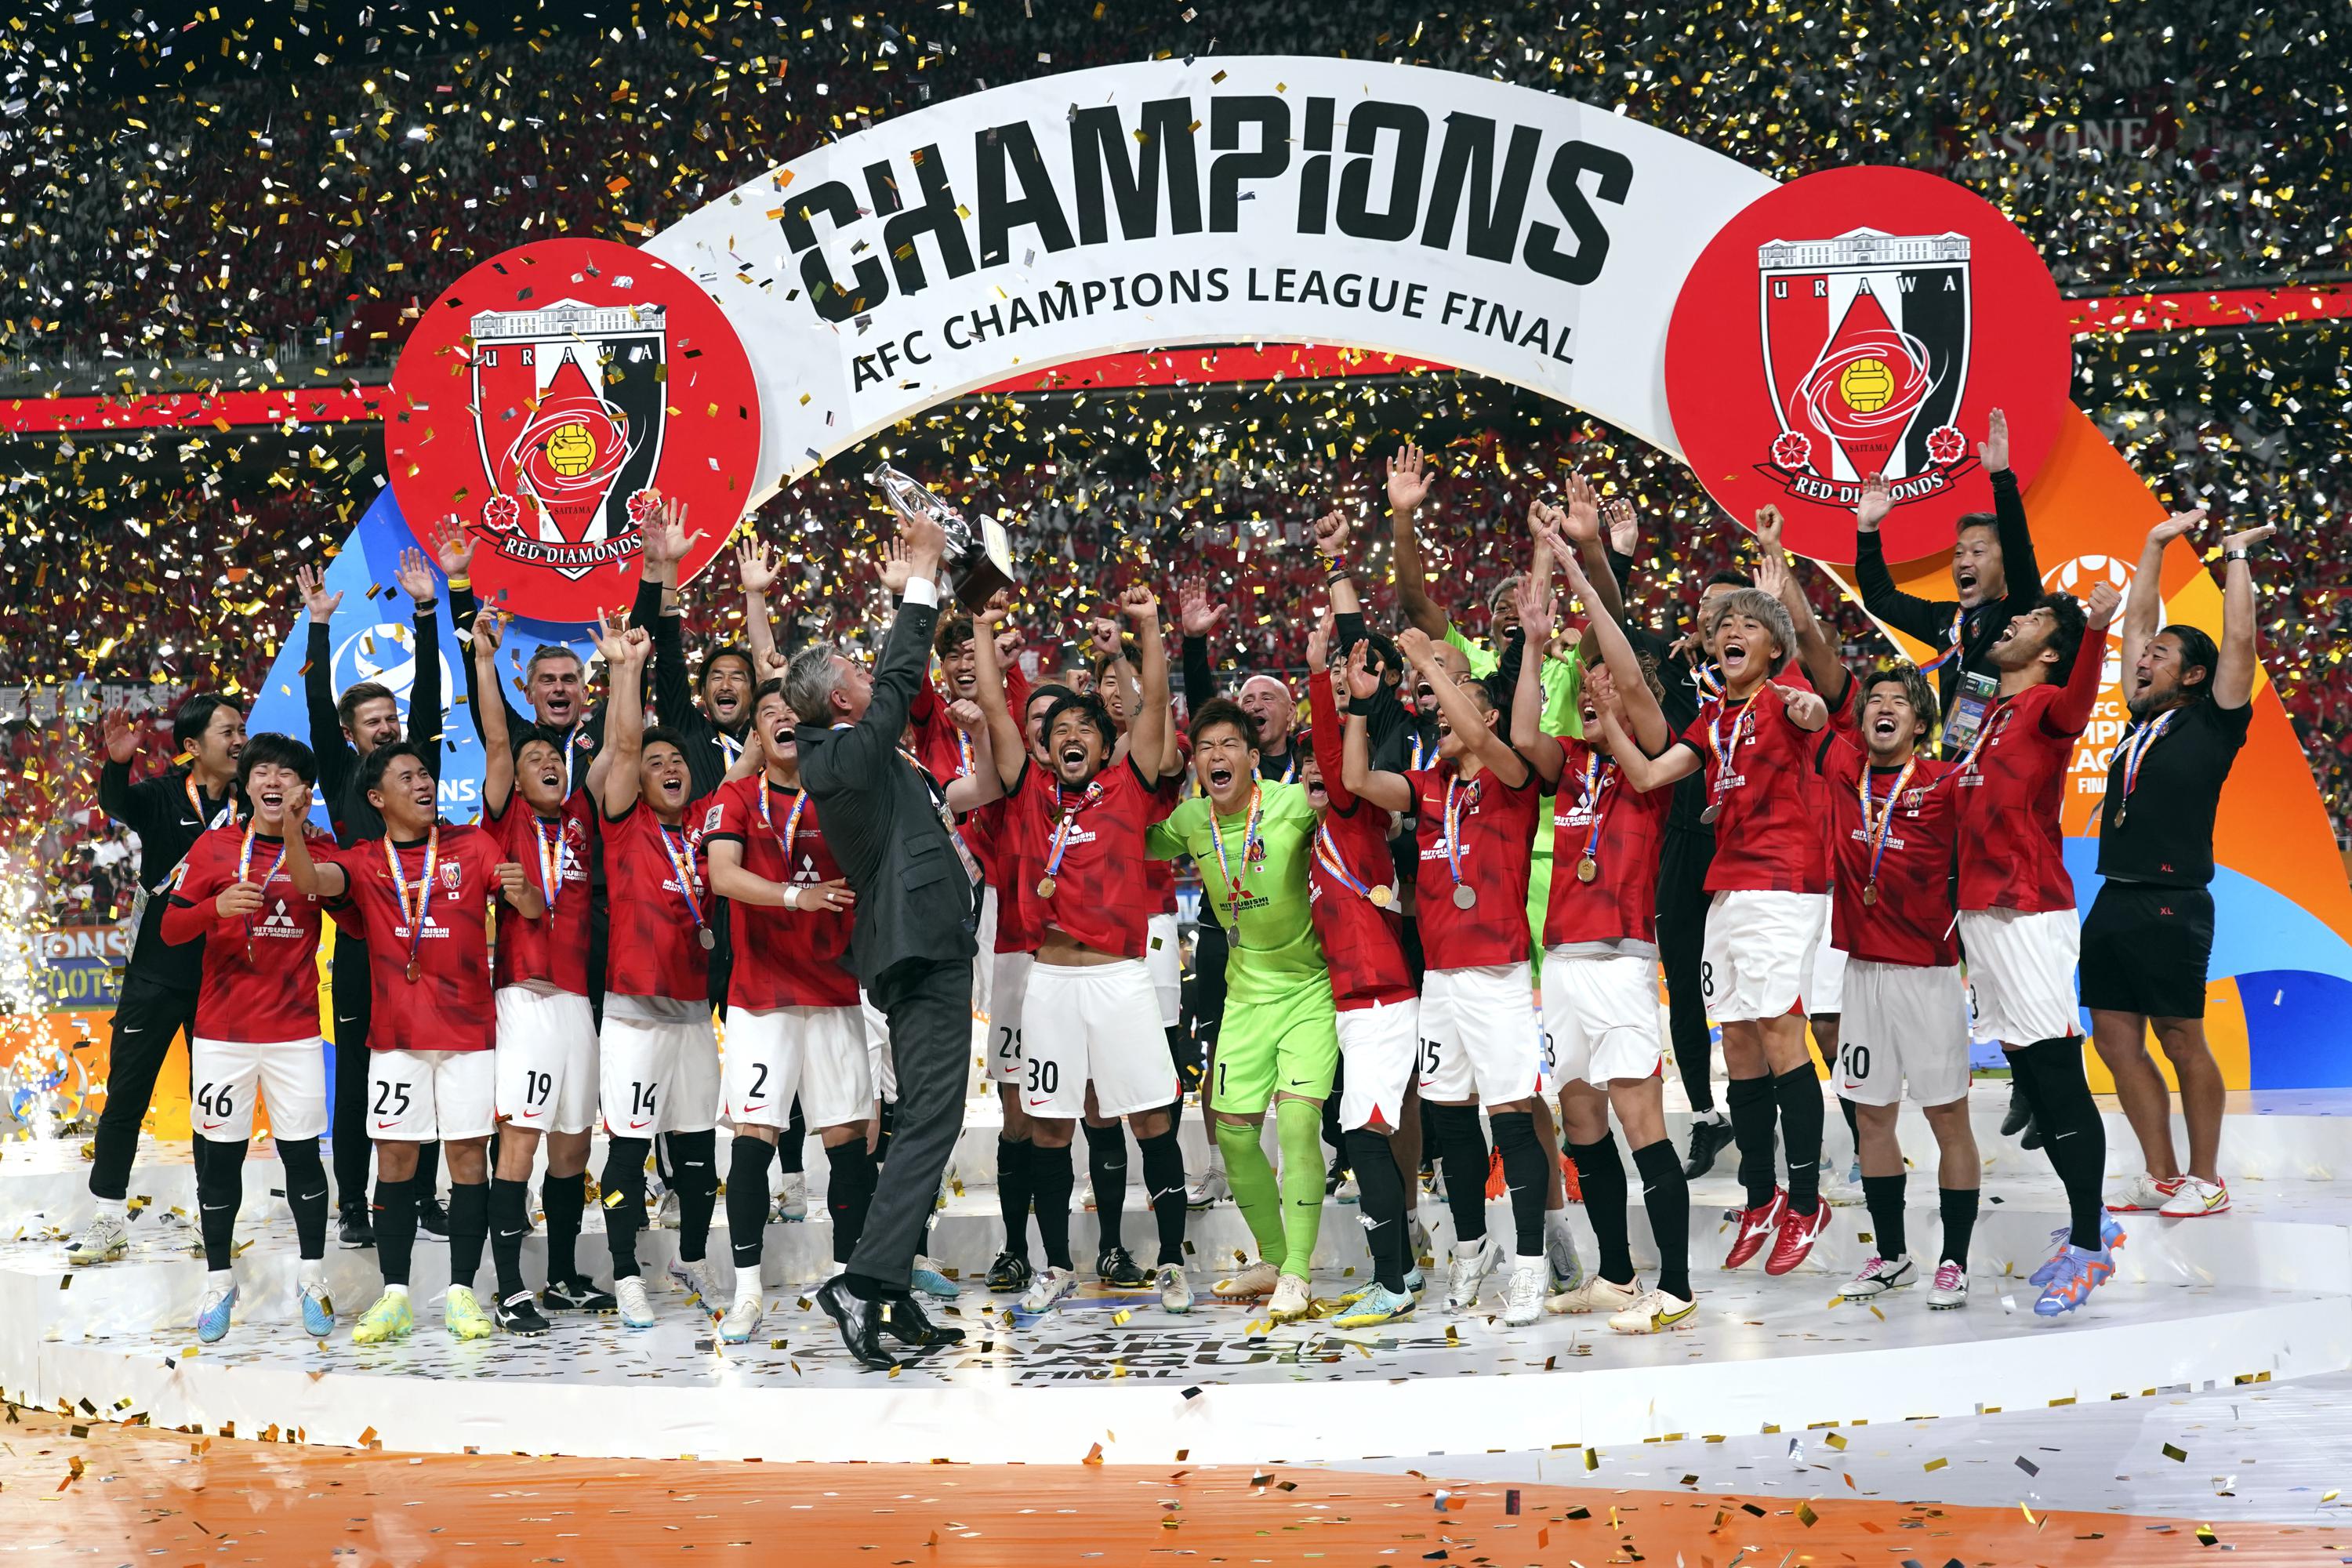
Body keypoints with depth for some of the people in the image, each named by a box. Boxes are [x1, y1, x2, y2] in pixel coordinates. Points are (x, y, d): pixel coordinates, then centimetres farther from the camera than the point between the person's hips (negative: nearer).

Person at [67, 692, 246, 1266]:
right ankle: (108, 1216, 10)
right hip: (158, 972, -1)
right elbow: (115, 803, -24)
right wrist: (116, 764, -47)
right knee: (126, 1094, 1)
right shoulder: (161, 797, -4)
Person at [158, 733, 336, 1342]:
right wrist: (217, 907, -21)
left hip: (296, 1033, 0)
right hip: (222, 1032, 0)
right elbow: (171, 929, -1)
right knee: (222, 1155, 4)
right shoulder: (215, 848, 3)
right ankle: (219, 1283, 15)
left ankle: (312, 1279, 12)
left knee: (302, 1153, 0)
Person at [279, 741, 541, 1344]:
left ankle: (461, 1293, 5)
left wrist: (520, 891, -26)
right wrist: (291, 826, -32)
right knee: (395, 1158, 0)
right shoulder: (364, 863, 6)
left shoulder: (471, 846, 5)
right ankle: (394, 1296, 5)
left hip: (469, 1029, 0)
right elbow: (311, 881, -14)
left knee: (469, 1154, -1)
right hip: (396, 1034, 1)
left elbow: (532, 909, -2)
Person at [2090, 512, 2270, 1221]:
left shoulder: (2211, 724, -1)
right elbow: (2137, 620, 20)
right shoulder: (2143, 719, 15)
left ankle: (2206, 1181, 9)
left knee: (2182, 1041, -1)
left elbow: (2241, 641, -9)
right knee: (2115, 1039, 6)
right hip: (2115, 899, 7)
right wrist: (2157, 544, 21)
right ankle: (2160, 1178, 14)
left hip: (2171, 907, -7)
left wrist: (2237, 557, 0)